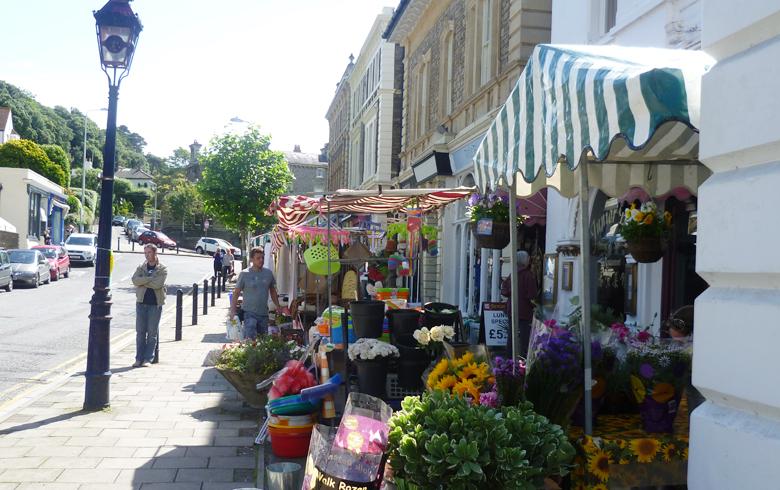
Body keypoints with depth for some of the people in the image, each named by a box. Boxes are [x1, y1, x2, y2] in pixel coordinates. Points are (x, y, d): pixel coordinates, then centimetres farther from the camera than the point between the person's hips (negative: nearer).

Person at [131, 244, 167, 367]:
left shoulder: (162, 269, 0)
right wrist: (150, 279, -13)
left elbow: (158, 284, -15)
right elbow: (135, 280, -7)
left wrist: (143, 281, -8)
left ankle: (148, 359, 6)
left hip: (155, 303, -3)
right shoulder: (141, 267, 11)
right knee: (140, 332, 3)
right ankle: (139, 358, 8)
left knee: (152, 333, 0)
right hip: (141, 302, 3)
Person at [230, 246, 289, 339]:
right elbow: (236, 293, -3)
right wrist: (233, 310, -12)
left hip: (264, 314, 4)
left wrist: (278, 307, 12)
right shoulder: (244, 274, -6)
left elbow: (273, 291, 17)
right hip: (249, 313, -4)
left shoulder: (268, 273, 5)